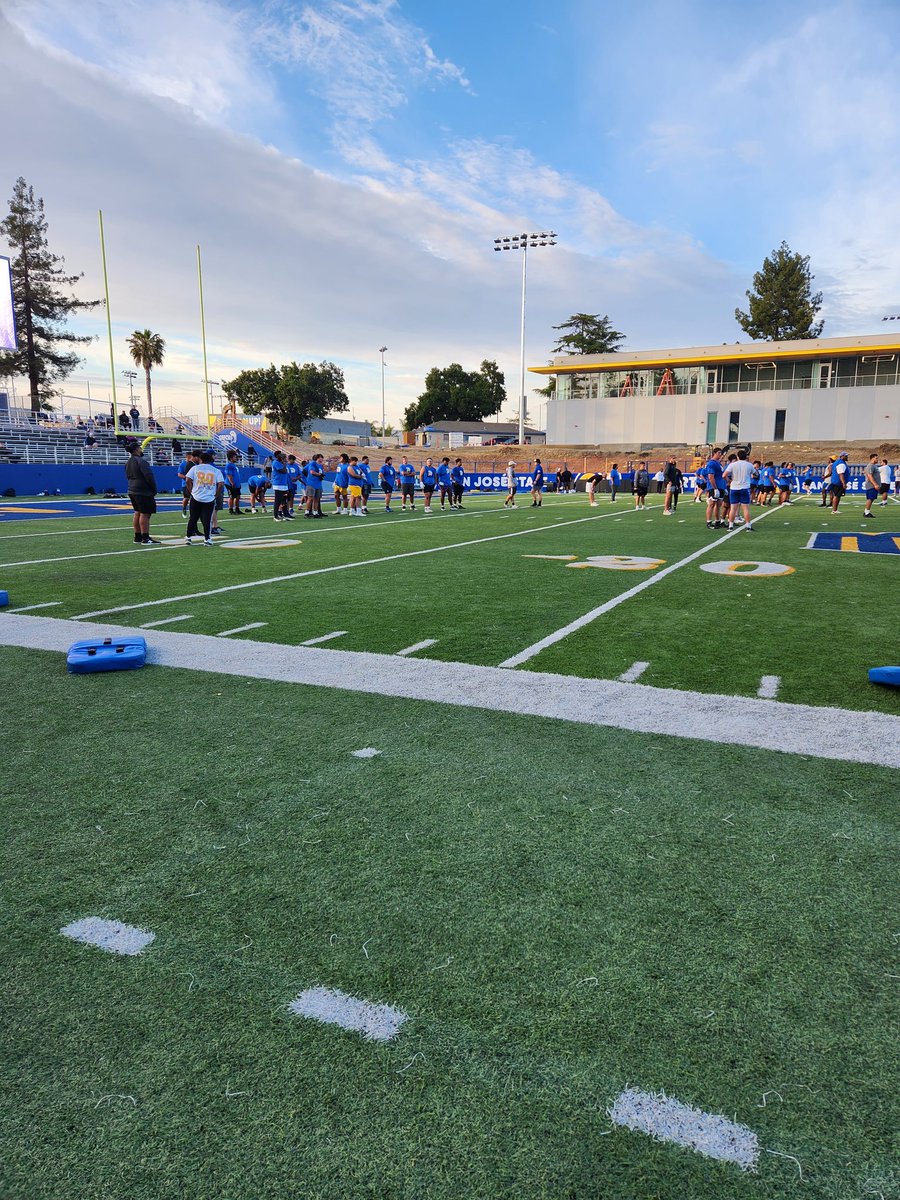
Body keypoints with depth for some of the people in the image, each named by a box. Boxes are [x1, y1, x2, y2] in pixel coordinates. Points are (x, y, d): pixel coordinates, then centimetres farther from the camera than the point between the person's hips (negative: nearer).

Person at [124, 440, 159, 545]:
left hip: (132, 491, 10)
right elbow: (149, 476, -20)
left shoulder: (128, 463, 13)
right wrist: (154, 489, -9)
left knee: (137, 513, 16)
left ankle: (137, 537, 22)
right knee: (145, 514, -8)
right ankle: (145, 538, -9)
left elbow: (128, 477, 19)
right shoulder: (141, 461, -16)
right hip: (143, 492, -10)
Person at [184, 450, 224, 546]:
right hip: (210, 499, -1)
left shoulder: (195, 468, 4)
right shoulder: (216, 471, 4)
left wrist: (191, 492, 4)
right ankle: (207, 539, 2)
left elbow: (188, 481, -6)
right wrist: (216, 495, 2)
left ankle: (188, 537, 18)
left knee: (192, 518, 13)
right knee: (207, 519, 4)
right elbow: (221, 484, -7)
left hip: (196, 498, 1)